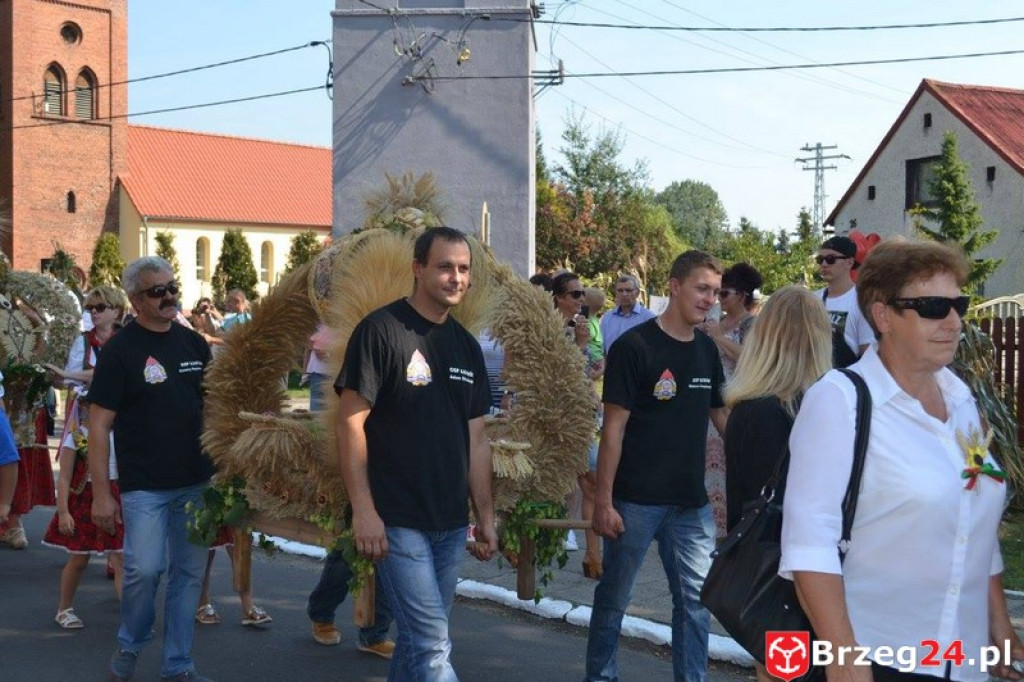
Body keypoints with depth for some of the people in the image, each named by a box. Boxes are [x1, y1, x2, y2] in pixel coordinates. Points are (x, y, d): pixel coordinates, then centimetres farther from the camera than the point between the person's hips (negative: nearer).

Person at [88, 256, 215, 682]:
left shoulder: (194, 343, 8)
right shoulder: (120, 349, -6)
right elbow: (99, 424, -7)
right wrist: (101, 493, -11)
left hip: (196, 482, 5)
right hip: (144, 485, -5)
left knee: (189, 573, 8)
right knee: (144, 568, -12)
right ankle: (130, 643, 16)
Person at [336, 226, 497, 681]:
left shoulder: (467, 346, 12)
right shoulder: (381, 331, -9)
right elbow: (350, 422, -12)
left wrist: (485, 517, 11)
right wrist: (363, 510, -18)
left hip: (451, 524, 7)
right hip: (397, 521, -7)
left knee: (420, 638, 14)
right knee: (432, 644, -8)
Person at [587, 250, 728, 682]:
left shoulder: (707, 349, 8)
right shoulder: (634, 347, -10)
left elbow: (722, 415, 17)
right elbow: (614, 427, -11)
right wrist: (603, 500, -14)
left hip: (691, 502, 5)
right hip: (636, 500, -5)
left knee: (696, 599, 7)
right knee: (614, 597, 9)